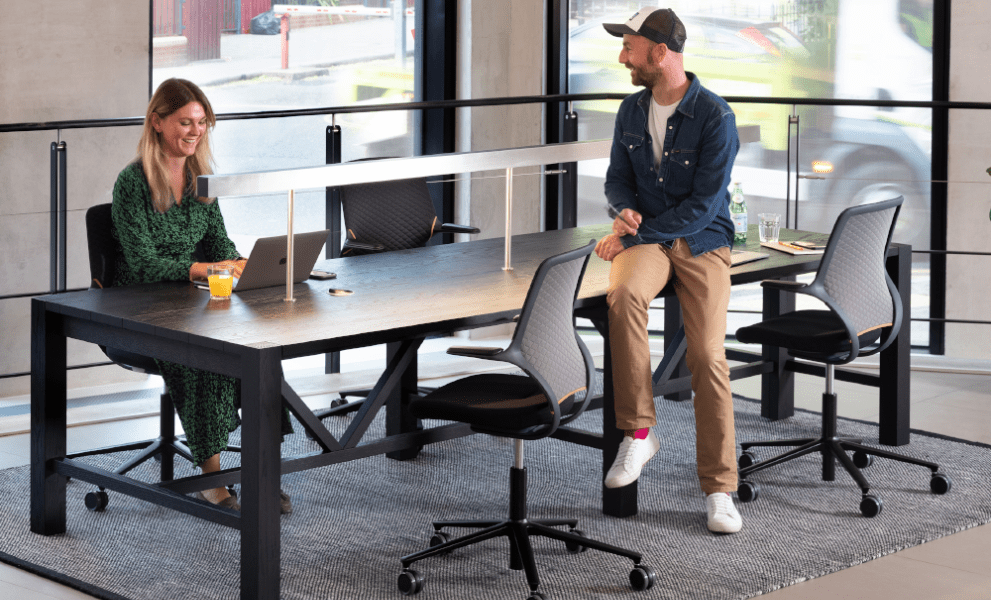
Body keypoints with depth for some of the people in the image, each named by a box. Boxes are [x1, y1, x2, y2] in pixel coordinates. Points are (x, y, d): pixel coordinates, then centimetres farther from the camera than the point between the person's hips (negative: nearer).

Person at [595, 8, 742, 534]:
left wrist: (630, 236, -16)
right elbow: (617, 177, 15)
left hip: (702, 242, -3)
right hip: (645, 238, 3)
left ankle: (719, 489, -9)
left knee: (708, 356, -18)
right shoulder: (632, 110, 7)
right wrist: (625, 211, -10)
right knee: (623, 295, -33)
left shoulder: (715, 116, -12)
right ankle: (637, 432, -23)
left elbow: (702, 205, -16)